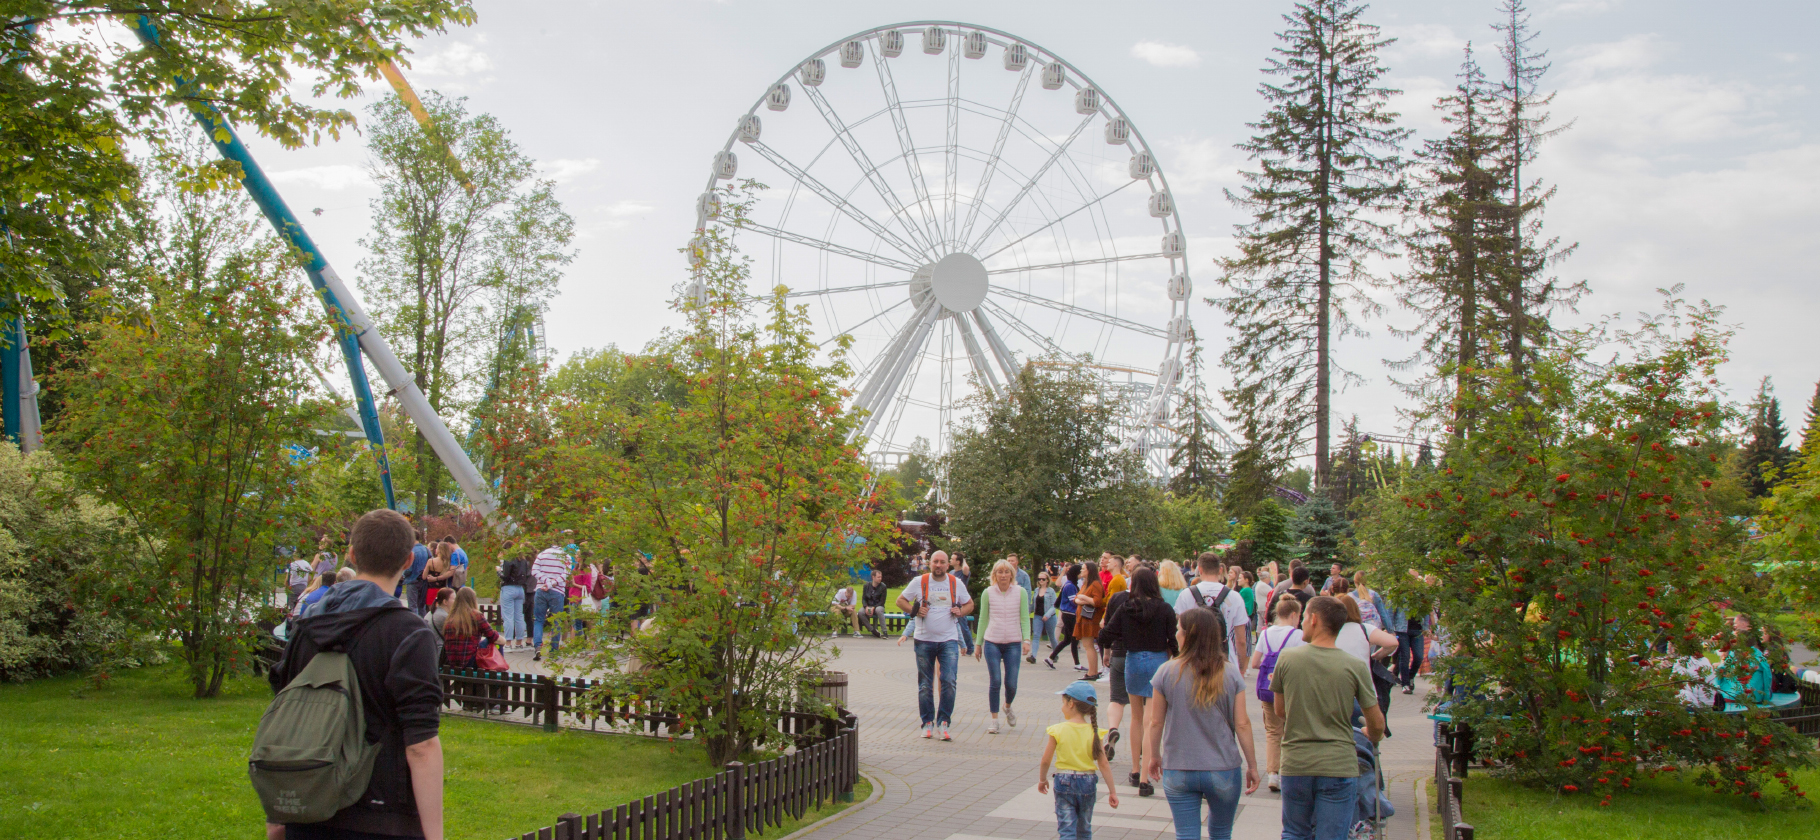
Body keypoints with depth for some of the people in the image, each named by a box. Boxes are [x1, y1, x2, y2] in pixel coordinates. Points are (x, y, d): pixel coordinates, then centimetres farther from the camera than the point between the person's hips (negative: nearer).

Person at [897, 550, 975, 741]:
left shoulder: (956, 583, 6)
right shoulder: (919, 582, 2)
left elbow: (969, 603, 19)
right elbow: (901, 600, 9)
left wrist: (961, 611, -2)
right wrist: (914, 610, -8)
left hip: (949, 640, 0)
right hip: (924, 640, 0)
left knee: (949, 681, -11)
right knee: (925, 685, 5)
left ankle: (943, 722, -2)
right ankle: (928, 723, 15)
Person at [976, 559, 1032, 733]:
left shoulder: (1021, 592, 0)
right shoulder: (988, 593, 2)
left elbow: (1025, 618, 2)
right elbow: (983, 619, 9)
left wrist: (1026, 640, -10)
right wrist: (978, 644, 10)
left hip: (1013, 643, 0)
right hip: (992, 642, 0)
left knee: (1011, 683, 0)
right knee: (995, 682, -5)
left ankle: (1008, 706, 33)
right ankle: (994, 720, 7)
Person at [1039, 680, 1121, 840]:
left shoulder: (1057, 731, -10)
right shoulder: (1094, 732, -5)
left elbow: (1045, 760, -6)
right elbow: (1104, 764, -6)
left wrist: (1042, 780, 13)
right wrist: (1112, 791, 0)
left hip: (1064, 782, -3)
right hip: (1088, 782, 3)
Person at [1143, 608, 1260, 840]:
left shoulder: (1167, 672, -7)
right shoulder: (1231, 675, -5)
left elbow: (1155, 722, -1)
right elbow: (1242, 724, -4)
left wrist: (1154, 756, 14)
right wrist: (1252, 766, 6)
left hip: (1178, 773, -1)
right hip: (1224, 770, 1)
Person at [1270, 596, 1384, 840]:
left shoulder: (1287, 658, -5)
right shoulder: (1355, 667, -7)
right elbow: (1376, 724, 0)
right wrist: (1372, 737, 23)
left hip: (1296, 765, 1)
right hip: (1339, 766, -1)